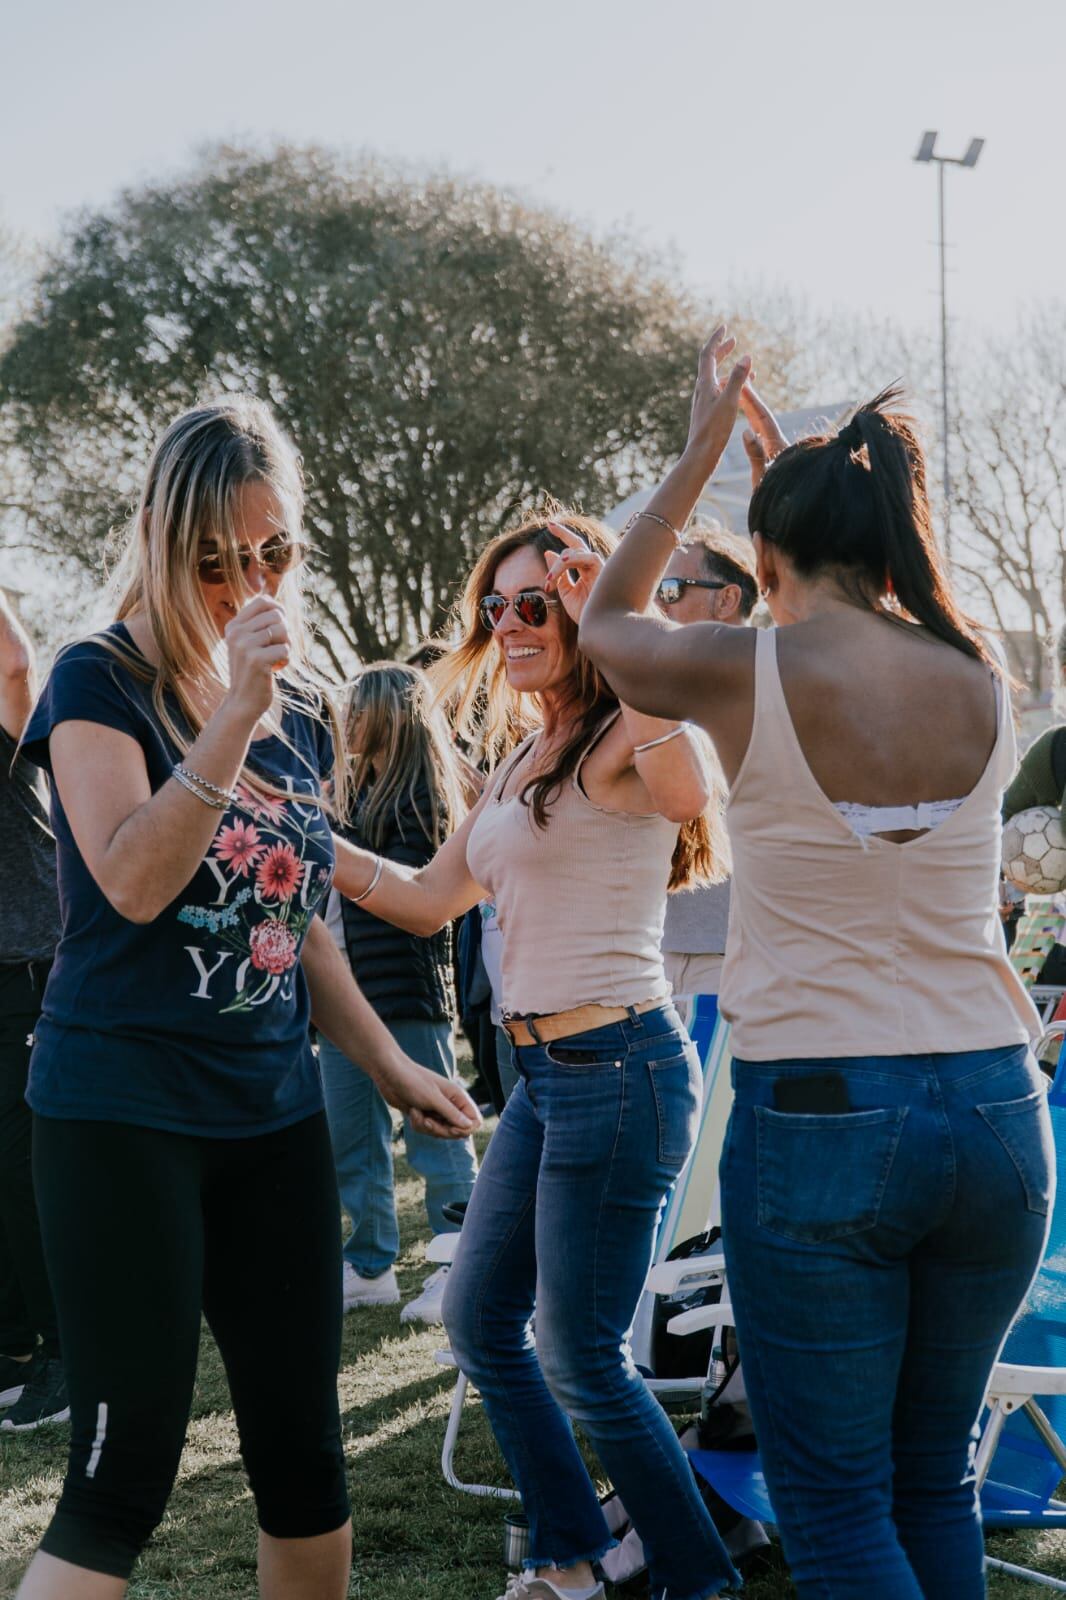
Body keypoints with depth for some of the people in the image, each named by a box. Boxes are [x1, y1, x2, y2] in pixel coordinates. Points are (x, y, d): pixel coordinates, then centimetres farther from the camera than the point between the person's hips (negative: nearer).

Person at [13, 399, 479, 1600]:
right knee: (126, 1470, -4)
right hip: (123, 1114, -6)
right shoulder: (103, 680, -7)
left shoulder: (303, 712, 11)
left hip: (273, 1113, 6)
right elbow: (134, 882, -22)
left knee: (303, 1453, 12)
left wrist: (389, 1065, 17)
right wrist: (235, 709, -26)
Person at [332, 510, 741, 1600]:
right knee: (479, 1316, 18)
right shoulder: (525, 758, 15)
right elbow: (430, 898, 19)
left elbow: (685, 782, -38)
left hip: (617, 1069, -10)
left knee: (579, 1354, 0)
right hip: (545, 1072, 10)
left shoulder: (622, 750, -13)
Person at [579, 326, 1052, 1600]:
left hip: (814, 1115, -4)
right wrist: (792, 456, 35)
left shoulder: (744, 674, -9)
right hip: (996, 1113, 5)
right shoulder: (981, 679, 3)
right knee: (935, 1482, 21)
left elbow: (607, 624, 14)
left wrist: (702, 450, 21)